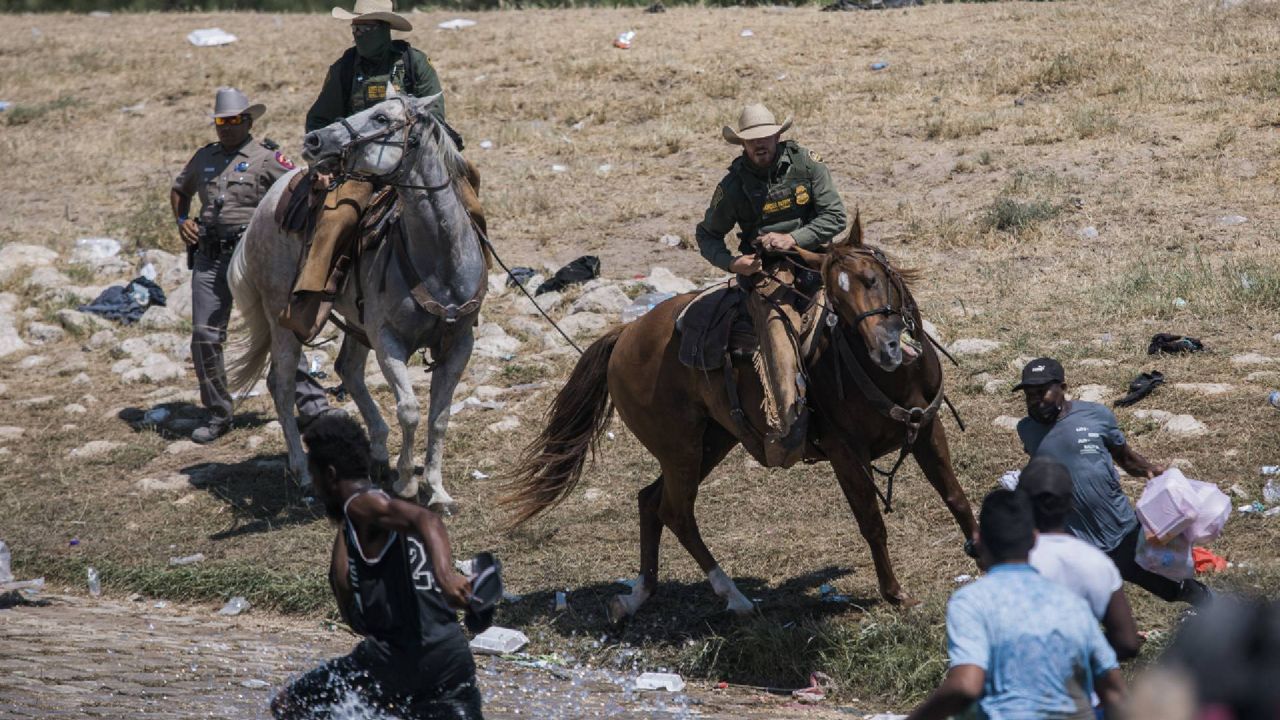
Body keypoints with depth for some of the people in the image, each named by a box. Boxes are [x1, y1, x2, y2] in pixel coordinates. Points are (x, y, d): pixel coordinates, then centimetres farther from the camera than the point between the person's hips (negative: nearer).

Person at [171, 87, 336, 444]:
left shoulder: (266, 157, 0)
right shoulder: (204, 157, 15)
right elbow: (179, 190, 31)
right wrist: (182, 220, 15)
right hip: (208, 258, 5)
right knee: (204, 337, 2)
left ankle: (310, 403, -6)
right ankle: (218, 415, 13)